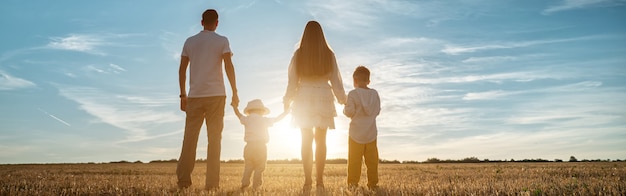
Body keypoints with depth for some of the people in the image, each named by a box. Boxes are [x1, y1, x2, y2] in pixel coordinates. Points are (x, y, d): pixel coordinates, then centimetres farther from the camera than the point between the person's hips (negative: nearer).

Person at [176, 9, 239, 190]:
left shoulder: (190, 42, 11)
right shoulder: (222, 41, 3)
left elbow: (182, 70, 9)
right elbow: (228, 67, -7)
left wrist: (183, 95, 14)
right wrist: (234, 92, -3)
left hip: (194, 96, 2)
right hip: (216, 95, -2)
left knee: (190, 138, 5)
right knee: (214, 138, 1)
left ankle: (183, 180, 3)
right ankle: (211, 182, -1)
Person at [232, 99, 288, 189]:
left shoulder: (247, 119, 11)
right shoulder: (264, 120, 4)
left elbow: (238, 114, 28)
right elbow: (277, 119, 11)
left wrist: (234, 106, 45)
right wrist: (285, 112, 25)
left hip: (249, 146, 3)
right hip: (260, 146, -3)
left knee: (248, 167, 12)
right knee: (259, 167, 1)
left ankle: (245, 183, 3)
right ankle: (256, 185, -4)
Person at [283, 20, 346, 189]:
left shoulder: (299, 54, -2)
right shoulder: (328, 54, 1)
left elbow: (293, 80, 1)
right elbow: (335, 80, 5)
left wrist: (287, 101, 12)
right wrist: (342, 98, 17)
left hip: (304, 100, -1)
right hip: (323, 99, 1)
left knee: (306, 140, 5)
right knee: (321, 140, 7)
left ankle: (308, 180, 1)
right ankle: (320, 179, 5)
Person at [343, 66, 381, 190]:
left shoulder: (353, 94, -10)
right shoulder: (375, 94, 5)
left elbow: (349, 112, -13)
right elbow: (378, 111, 9)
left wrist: (345, 108, 8)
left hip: (356, 133, -4)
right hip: (371, 133, 4)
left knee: (354, 159, 2)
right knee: (372, 159, 8)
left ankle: (353, 182, 2)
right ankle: (373, 183, 10)